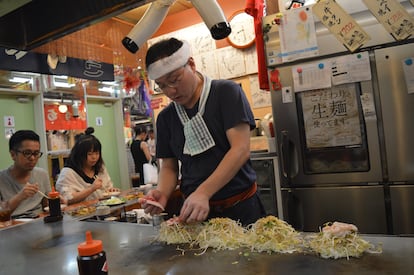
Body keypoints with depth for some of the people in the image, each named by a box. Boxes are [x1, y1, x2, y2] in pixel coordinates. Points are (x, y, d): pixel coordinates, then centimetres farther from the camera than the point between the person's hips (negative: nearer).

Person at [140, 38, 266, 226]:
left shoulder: (227, 93, -9)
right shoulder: (165, 117, 6)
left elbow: (241, 150, -18)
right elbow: (169, 167, 10)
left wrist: (203, 193, -27)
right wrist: (162, 192, -12)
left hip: (241, 209, -3)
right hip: (195, 212, 4)